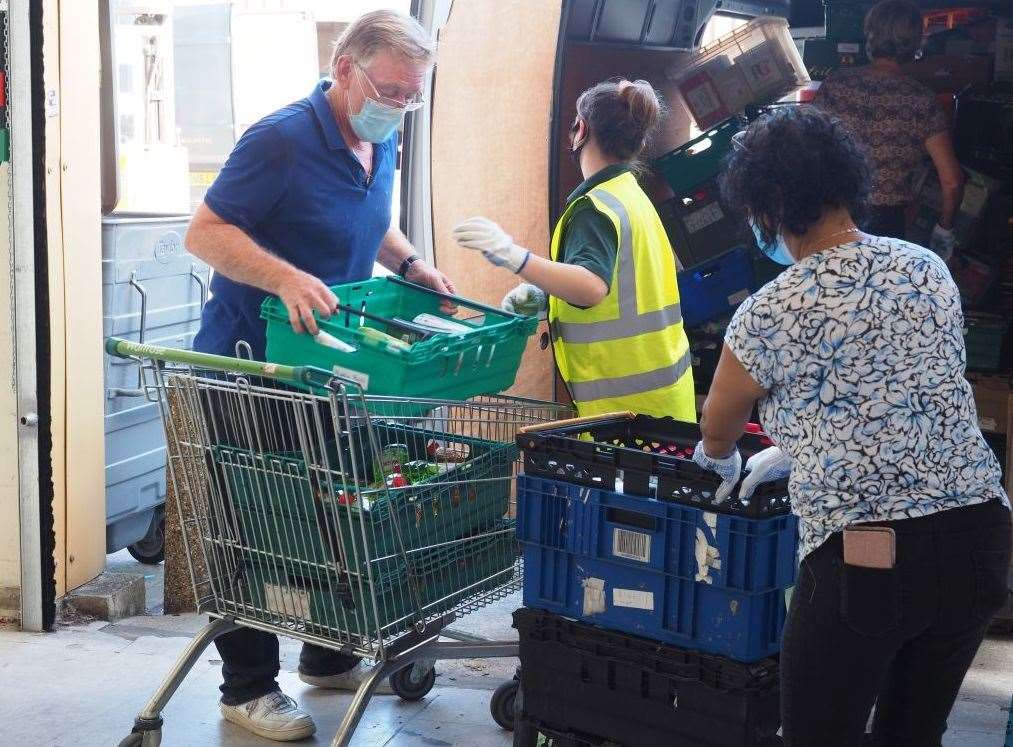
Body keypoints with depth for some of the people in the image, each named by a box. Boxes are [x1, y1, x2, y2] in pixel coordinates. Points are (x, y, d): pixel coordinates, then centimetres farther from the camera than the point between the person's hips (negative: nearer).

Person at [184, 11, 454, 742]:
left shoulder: (382, 144, 4)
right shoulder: (282, 140, -22)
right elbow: (206, 232, -22)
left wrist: (409, 263, 3)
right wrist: (286, 277, -36)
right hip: (247, 365, -8)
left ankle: (329, 656, 33)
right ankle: (248, 688, 13)